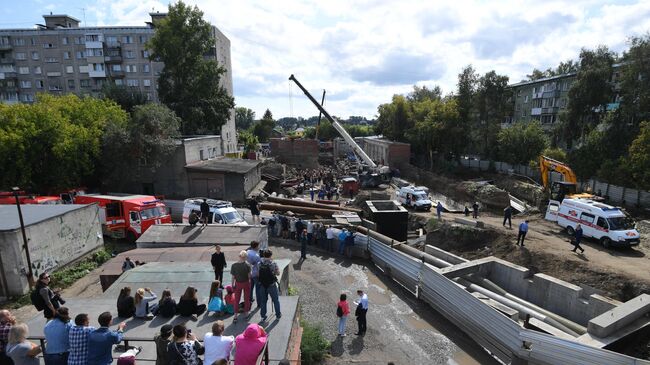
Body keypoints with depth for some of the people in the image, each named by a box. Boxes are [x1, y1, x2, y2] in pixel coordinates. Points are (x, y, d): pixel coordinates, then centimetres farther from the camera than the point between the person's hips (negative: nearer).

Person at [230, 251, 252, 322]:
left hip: (238, 284, 1)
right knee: (247, 299, 17)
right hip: (246, 283, -1)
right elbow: (249, 275, -15)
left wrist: (232, 284, 3)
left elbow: (233, 277, -8)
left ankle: (235, 315, 11)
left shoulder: (234, 265, -14)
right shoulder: (247, 265, -19)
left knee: (236, 300, 12)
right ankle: (246, 313, 29)